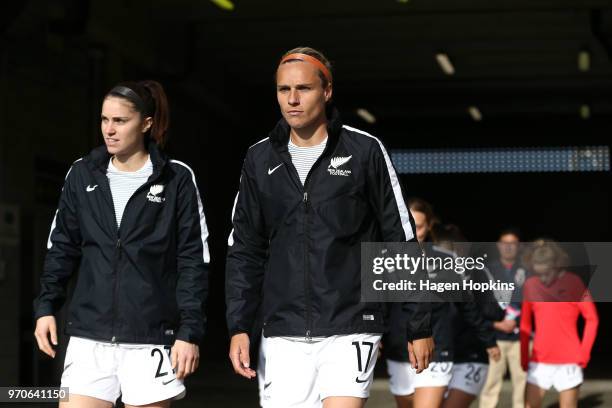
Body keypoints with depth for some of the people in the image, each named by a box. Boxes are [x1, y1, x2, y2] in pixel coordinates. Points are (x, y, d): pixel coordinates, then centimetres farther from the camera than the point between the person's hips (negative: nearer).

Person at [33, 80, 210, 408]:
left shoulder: (177, 179, -2)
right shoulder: (82, 174, 8)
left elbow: (193, 260, -2)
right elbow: (62, 248, 14)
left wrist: (190, 331, -7)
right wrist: (46, 306, 6)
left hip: (150, 339, -3)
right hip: (88, 337, 3)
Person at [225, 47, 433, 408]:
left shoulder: (365, 151, -2)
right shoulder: (261, 159, 8)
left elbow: (402, 241, 1)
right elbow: (244, 250, 13)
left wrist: (420, 326, 1)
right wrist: (239, 327, 5)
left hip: (351, 328, -3)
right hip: (284, 334, 4)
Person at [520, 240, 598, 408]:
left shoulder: (574, 283, -7)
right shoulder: (530, 285, 2)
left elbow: (592, 319, -2)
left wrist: (584, 352, -8)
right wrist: (524, 356, 7)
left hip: (568, 362, -3)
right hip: (539, 361, 3)